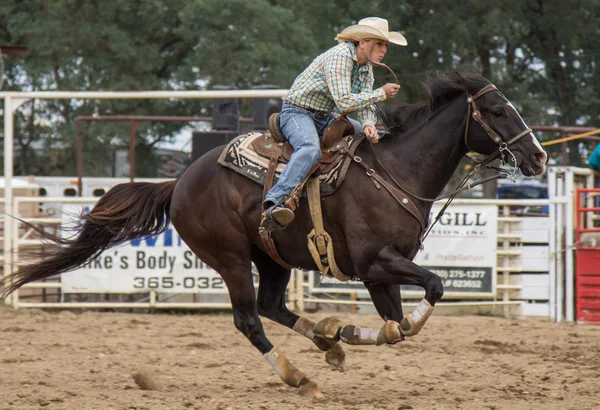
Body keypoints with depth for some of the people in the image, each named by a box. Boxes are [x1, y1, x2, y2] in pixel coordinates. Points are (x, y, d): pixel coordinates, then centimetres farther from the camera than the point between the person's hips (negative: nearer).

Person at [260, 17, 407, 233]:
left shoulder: (367, 67, 7)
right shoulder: (339, 57, -22)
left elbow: (365, 104, 4)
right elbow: (345, 102, -29)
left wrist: (368, 125, -19)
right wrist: (382, 94, -22)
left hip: (327, 117, 10)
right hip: (298, 112, -9)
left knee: (376, 138, 9)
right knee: (310, 150, -39)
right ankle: (274, 204, -51)